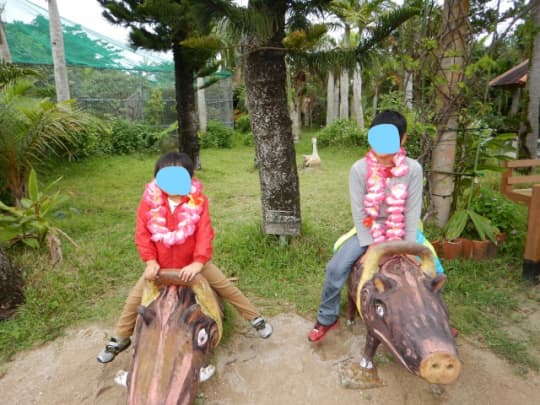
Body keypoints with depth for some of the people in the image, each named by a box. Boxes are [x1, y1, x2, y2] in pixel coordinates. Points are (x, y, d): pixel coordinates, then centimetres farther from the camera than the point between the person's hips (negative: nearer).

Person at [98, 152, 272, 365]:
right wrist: (150, 261, -22)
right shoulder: (150, 200, -15)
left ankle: (255, 318, 20)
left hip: (193, 262, -1)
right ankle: (119, 339, 33)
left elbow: (205, 233, -22)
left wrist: (198, 262, -32)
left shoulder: (198, 200, -18)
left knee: (227, 288, 1)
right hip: (161, 264, 2)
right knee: (134, 299, 8)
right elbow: (142, 233, -12)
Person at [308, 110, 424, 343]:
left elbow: (412, 211, -12)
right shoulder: (359, 169, -18)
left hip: (400, 232, 1)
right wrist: (371, 246, -15)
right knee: (336, 268, -15)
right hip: (368, 231, -1)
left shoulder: (413, 169, -15)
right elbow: (359, 212, -14)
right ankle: (327, 319, 9)